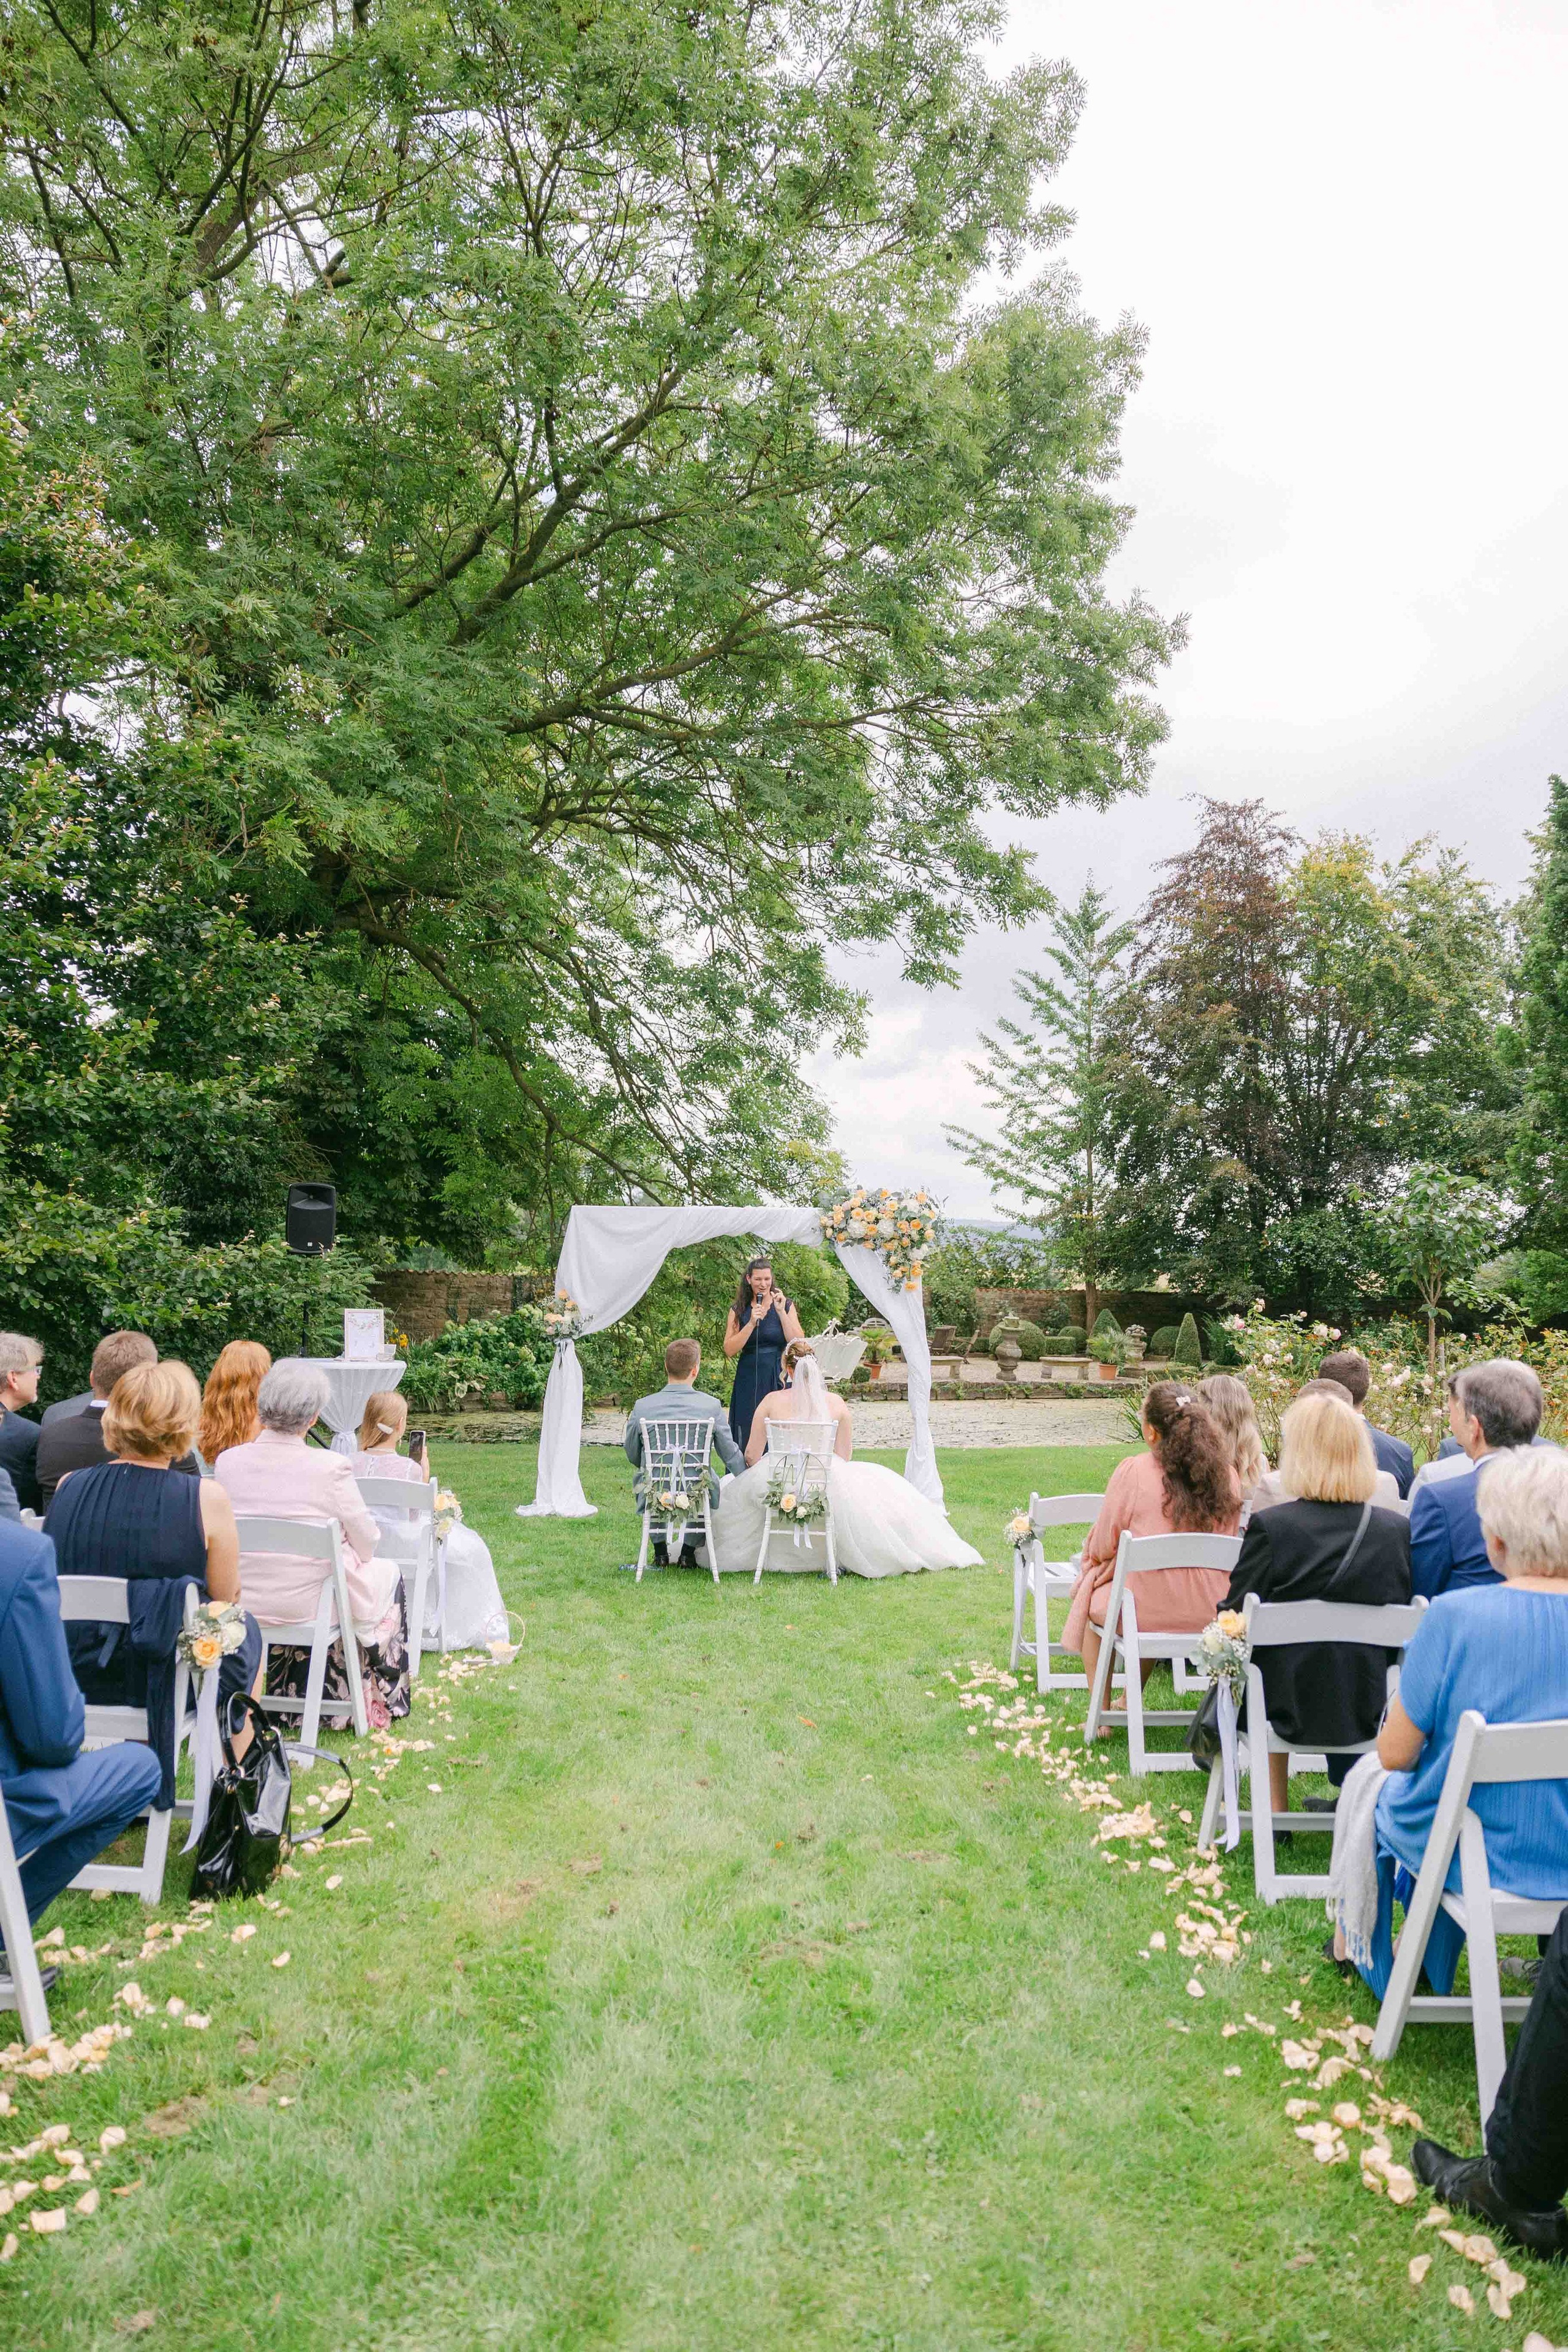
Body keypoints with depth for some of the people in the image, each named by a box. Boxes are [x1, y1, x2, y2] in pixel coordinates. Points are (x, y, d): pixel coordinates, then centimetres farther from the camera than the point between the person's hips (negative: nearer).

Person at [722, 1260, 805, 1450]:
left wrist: (781, 1312, -11)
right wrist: (752, 1323, -13)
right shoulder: (739, 1310, 6)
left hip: (778, 1379, -1)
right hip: (748, 1381, 1)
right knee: (748, 1437, 0)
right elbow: (729, 1350, -4)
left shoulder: (786, 1305, 4)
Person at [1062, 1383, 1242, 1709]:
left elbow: (1101, 1549, -6)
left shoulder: (1133, 1472, -17)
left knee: (1089, 1600, 27)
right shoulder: (1228, 1476, -3)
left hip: (1146, 1613, -5)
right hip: (1210, 1613, 5)